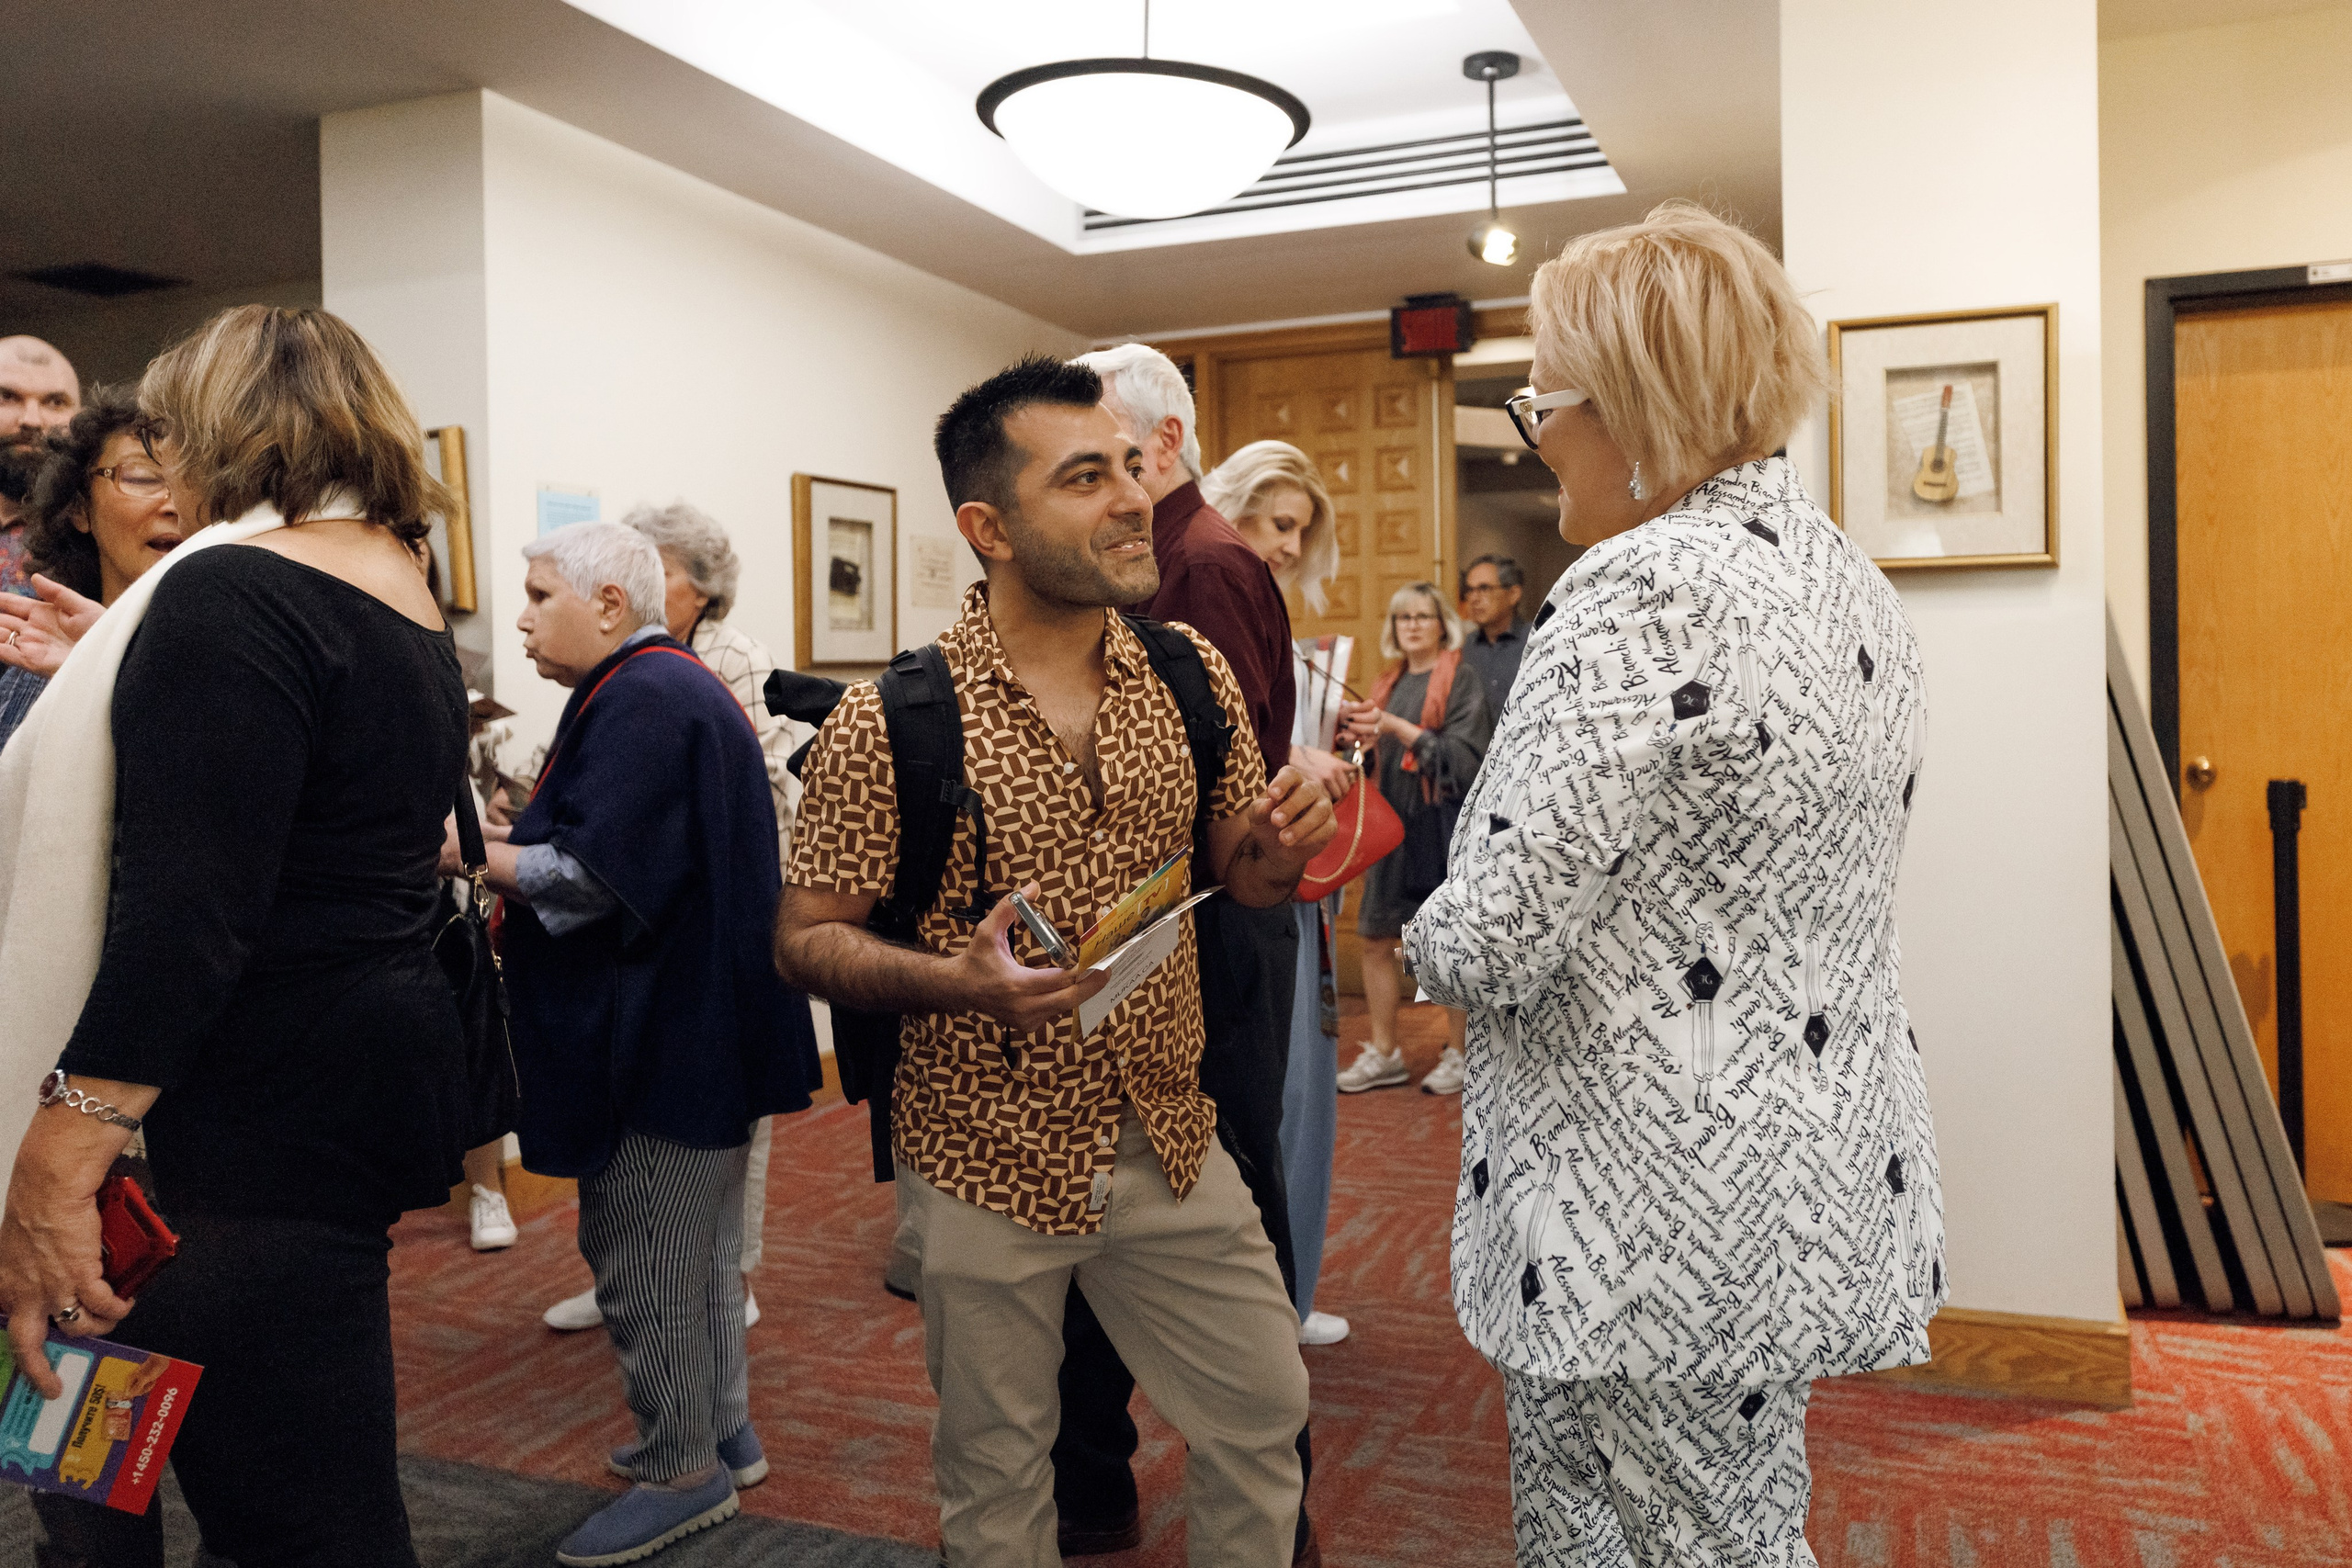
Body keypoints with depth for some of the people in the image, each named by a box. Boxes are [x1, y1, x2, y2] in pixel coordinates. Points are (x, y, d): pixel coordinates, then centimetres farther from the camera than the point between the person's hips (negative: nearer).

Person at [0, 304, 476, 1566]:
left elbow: (186, 913, -24)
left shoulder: (232, 591, -15)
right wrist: (112, 671, 32)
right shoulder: (409, 600, 14)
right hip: (372, 1060, 10)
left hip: (268, 1113, -10)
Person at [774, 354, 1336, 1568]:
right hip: (988, 1163, -3)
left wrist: (1281, 847, -15)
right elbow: (806, 938, -8)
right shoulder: (889, 723, -15)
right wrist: (957, 981, -26)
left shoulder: (1193, 674, -2)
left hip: (1172, 1141, 4)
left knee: (1263, 1418, 17)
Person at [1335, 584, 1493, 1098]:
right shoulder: (1390, 683, 14)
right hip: (1392, 822, 6)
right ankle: (1383, 1054, 17)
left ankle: (1457, 1052, 15)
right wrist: (1362, 733, -1)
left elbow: (1464, 755, -15)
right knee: (1376, 939, 6)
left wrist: (1396, 727, -20)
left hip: (1444, 824, -6)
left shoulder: (1463, 682, -5)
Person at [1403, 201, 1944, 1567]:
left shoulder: (1644, 591, -22)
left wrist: (1436, 932, -1)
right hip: (1824, 1182, 10)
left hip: (1657, 1218, -10)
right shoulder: (1853, 581, 9)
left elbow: (1490, 947, -25)